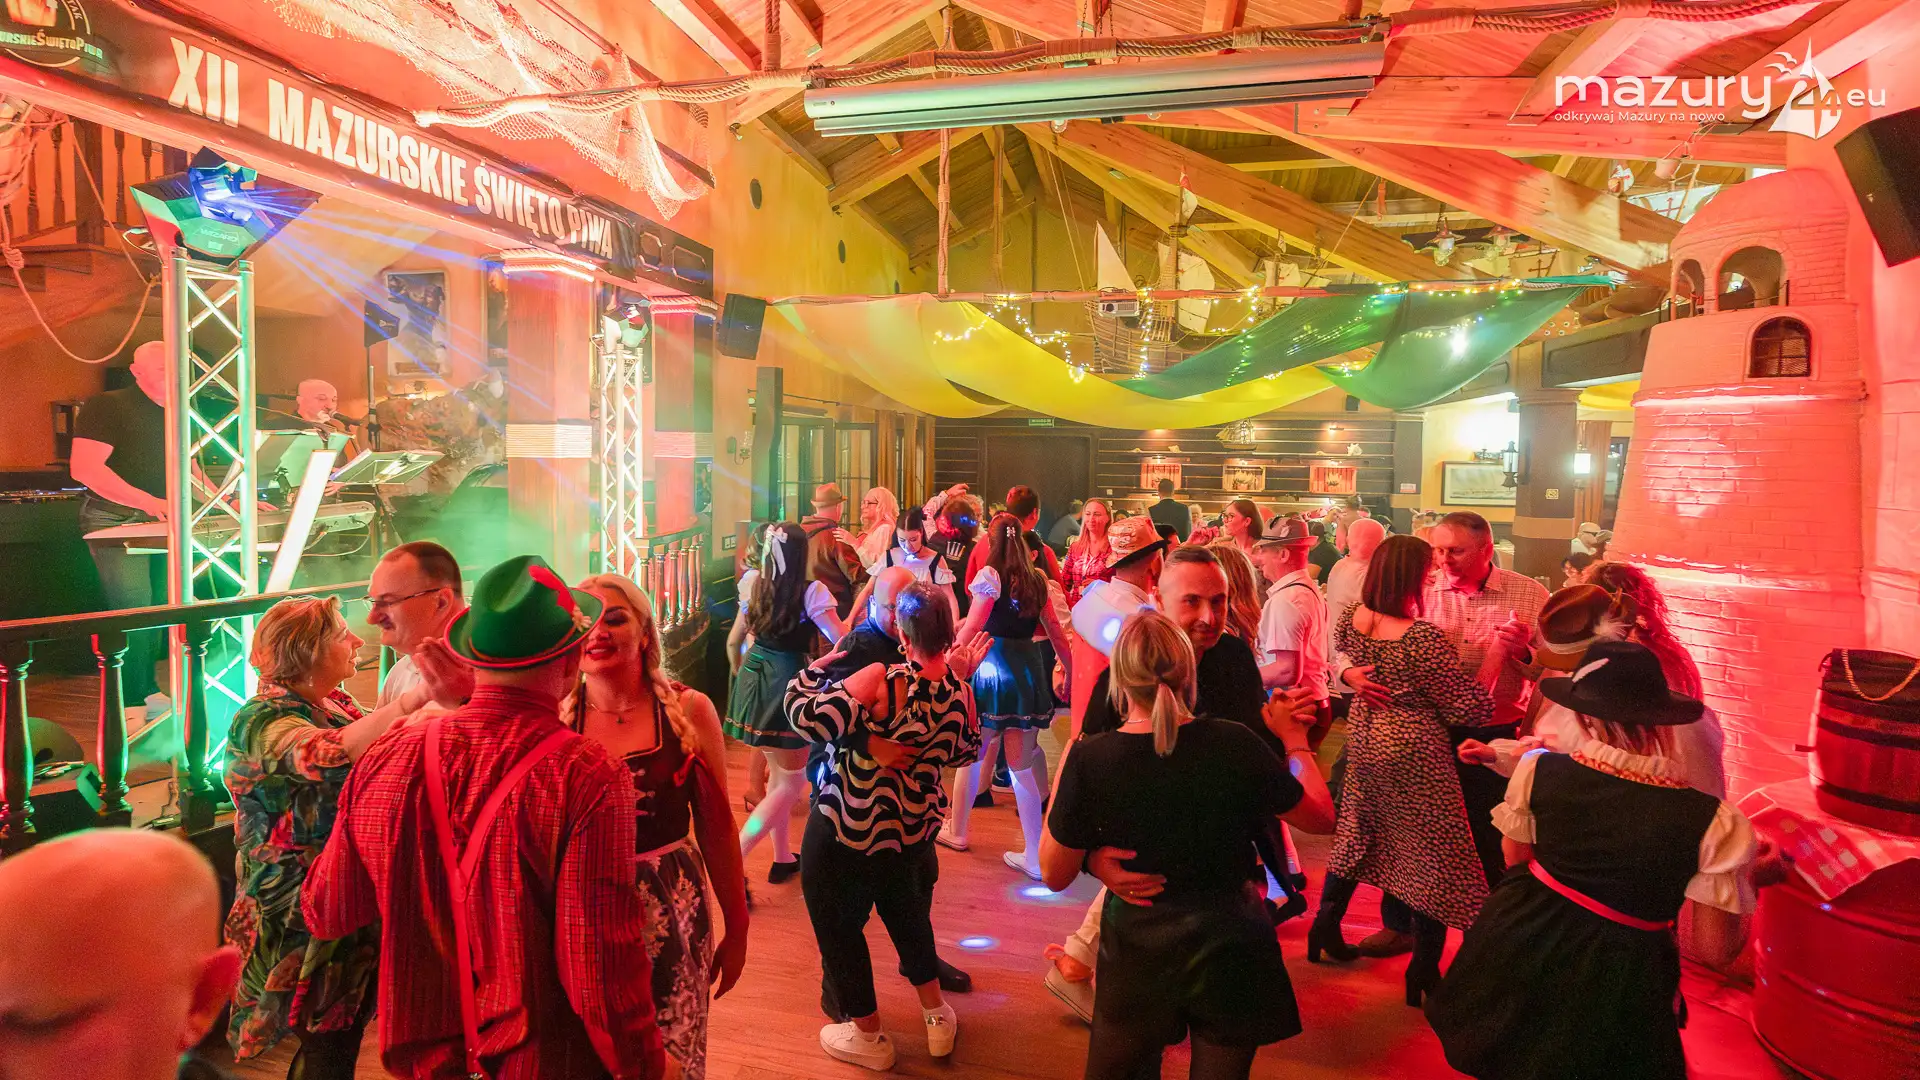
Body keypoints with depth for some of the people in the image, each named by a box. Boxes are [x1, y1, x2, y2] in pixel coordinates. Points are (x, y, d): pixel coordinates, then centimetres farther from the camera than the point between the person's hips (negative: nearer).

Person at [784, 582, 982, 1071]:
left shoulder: (881, 680, -27)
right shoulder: (961, 694, -10)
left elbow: (808, 714, -30)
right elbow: (963, 754, 8)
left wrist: (814, 670, -12)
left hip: (847, 831, -6)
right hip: (914, 829, 6)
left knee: (837, 925, 17)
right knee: (909, 915, 30)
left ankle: (869, 1037, 33)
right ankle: (937, 1017, 42)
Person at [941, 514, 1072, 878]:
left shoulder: (990, 575, -8)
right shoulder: (1037, 578, 8)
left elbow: (971, 628, -12)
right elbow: (1055, 628, 11)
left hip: (992, 666, -5)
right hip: (1028, 667, 5)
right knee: (1021, 763, 9)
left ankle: (956, 830, 31)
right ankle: (1034, 857, 10)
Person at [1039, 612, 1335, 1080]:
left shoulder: (1089, 758, -20)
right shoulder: (1234, 744, -19)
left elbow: (1055, 875, -7)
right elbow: (1322, 816, -3)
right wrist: (1295, 740, 12)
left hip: (1136, 953, 0)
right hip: (1228, 948, 1)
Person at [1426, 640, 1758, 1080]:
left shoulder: (1537, 769, -14)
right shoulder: (1714, 821, -20)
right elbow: (1714, 949, -11)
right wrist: (1749, 879, 4)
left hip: (1521, 948, 1)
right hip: (1614, 984, -1)